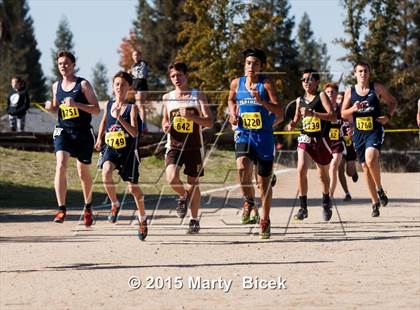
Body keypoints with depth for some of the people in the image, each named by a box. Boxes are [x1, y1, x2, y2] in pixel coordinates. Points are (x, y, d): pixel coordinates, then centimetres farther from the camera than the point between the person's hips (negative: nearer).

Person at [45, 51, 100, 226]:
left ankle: (88, 207, 34)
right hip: (63, 131, 2)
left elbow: (96, 110, -9)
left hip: (83, 133, -2)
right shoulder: (56, 86, 8)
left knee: (83, 173, 10)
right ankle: (61, 209, -21)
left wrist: (76, 104, -22)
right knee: (61, 165, -21)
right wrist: (50, 107, -1)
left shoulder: (83, 85, -5)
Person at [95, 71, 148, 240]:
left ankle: (142, 219, 29)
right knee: (106, 172, -30)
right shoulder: (109, 105, 3)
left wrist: (120, 117, -30)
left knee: (133, 187, 5)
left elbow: (135, 133, -22)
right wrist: (99, 138, 16)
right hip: (110, 148, 2)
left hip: (127, 150, -2)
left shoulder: (132, 108, -10)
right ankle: (114, 204, -6)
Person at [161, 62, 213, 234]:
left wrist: (192, 117, -26)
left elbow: (209, 121, -9)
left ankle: (194, 220, 22)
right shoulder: (167, 98, 7)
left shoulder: (198, 96, -1)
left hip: (194, 147, -1)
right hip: (174, 146, 1)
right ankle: (183, 196, 12)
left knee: (193, 184, 6)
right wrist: (165, 126, -1)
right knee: (172, 178, -21)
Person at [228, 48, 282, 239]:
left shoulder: (267, 84, -6)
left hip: (264, 137, -1)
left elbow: (279, 113, -13)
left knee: (264, 182, 7)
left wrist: (261, 101, -27)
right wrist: (233, 113, 8)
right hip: (243, 135, 1)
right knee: (242, 166, -30)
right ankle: (249, 202, -5)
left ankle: (265, 221, 27)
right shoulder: (236, 83, 4)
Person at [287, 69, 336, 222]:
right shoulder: (300, 100, 7)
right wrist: (292, 124, 0)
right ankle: (303, 208, -15)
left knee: (323, 174, 14)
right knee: (301, 170, -19)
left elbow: (333, 116, -18)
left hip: (321, 140, -2)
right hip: (305, 138, 2)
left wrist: (313, 113, -27)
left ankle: (326, 201, 41)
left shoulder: (321, 96, -7)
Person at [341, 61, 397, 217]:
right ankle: (375, 202, 19)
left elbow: (393, 102, 10)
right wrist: (353, 109, -11)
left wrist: (388, 116, -7)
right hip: (359, 133, 4)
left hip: (375, 131, -4)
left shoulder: (377, 88, 0)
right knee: (365, 167, 7)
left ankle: (379, 189, -7)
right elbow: (343, 113, 9)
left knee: (370, 158, -29)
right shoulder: (350, 91, 5)